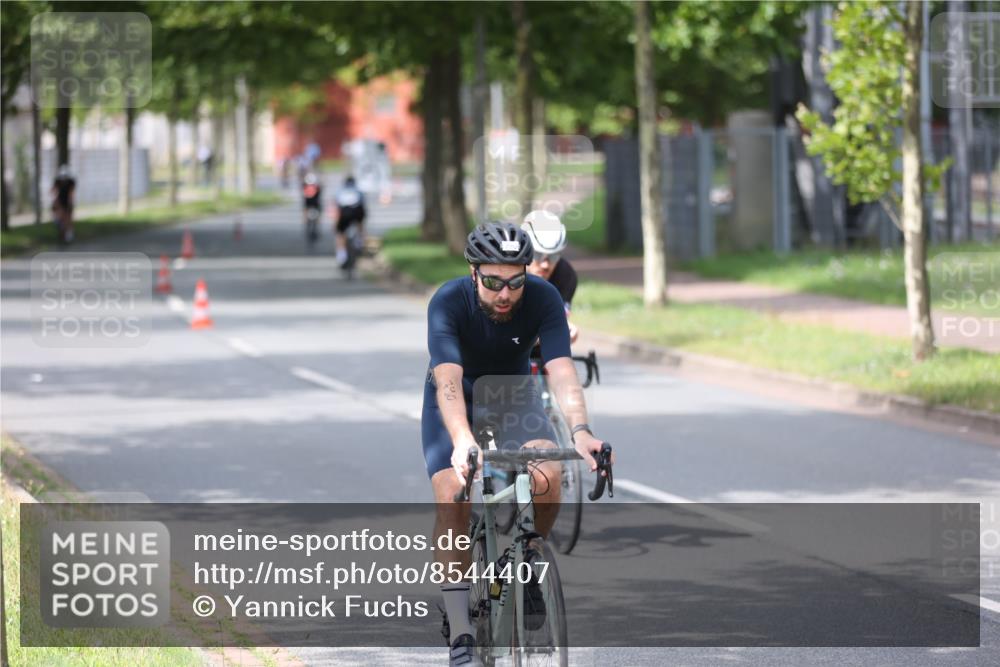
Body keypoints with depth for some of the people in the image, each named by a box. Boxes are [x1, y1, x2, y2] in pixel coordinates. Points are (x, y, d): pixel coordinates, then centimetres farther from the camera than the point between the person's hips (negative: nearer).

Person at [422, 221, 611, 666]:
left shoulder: (543, 298, -27)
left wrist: (579, 430, -54)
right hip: (457, 402, -1)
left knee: (547, 475, -27)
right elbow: (448, 380, -44)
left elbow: (561, 370, -36)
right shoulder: (448, 303, -32)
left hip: (513, 394, 1)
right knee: (452, 499, -22)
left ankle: (525, 562, 3)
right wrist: (463, 441, -61)